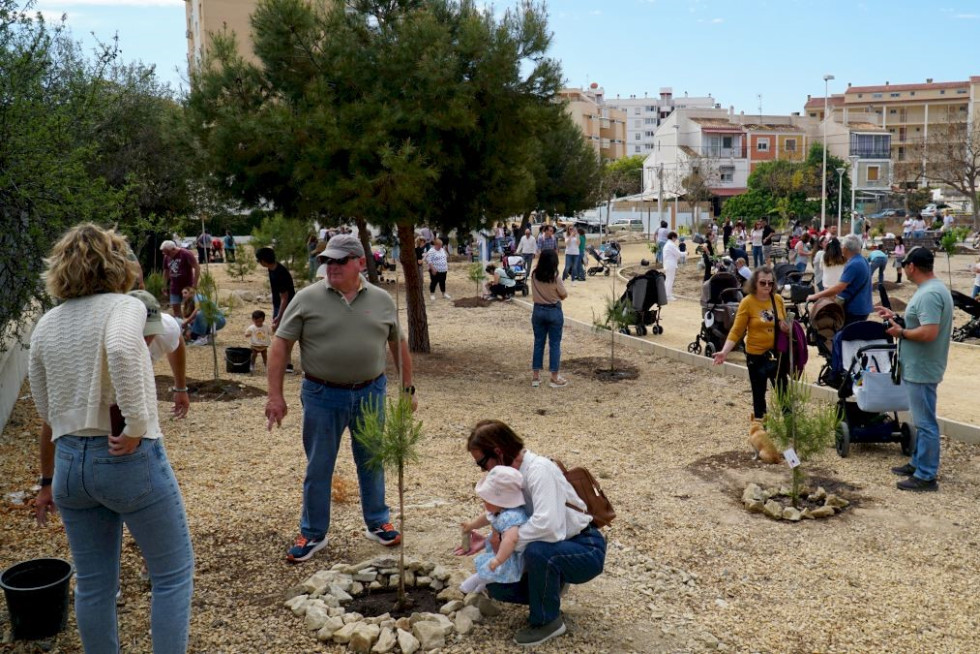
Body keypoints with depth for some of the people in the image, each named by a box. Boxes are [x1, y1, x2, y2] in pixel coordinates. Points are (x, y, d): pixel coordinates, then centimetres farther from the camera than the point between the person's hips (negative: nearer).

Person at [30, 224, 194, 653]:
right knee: (173, 571, 10)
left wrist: (48, 480, 23)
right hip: (128, 459, -6)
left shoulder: (45, 326, 9)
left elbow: (48, 415, 14)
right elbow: (121, 349, -33)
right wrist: (136, 424, -26)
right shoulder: (124, 306, -8)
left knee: (92, 583, 18)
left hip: (70, 461, 6)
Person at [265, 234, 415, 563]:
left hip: (371, 393, 2)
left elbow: (399, 344, 11)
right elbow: (280, 344, -4)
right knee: (318, 468, 8)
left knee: (372, 462, 14)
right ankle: (313, 534, 23)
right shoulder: (307, 298, -5)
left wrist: (408, 388, 11)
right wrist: (275, 395, -9)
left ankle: (377, 523, 32)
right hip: (322, 397, -2)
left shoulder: (382, 300, 2)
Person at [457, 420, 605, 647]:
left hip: (586, 550, -8)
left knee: (537, 551, -37)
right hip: (553, 551, 8)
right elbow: (517, 523, 7)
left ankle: (547, 620, -13)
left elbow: (546, 524, -39)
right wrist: (487, 542, -6)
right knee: (497, 586, -1)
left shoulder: (539, 470, -27)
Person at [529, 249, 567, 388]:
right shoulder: (555, 278, -18)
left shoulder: (534, 275, -5)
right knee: (554, 344, 5)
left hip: (538, 310, 4)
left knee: (538, 343, 12)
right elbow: (564, 295, -7)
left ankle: (535, 376, 16)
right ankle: (555, 378, 9)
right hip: (554, 311, -4)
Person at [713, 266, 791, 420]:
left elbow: (785, 324, 14)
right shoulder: (747, 302, -13)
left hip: (778, 353, 4)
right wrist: (724, 351, -24)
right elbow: (737, 330, -13)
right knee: (759, 395, 8)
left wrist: (787, 328, -10)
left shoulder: (778, 299, -1)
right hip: (757, 356, -4)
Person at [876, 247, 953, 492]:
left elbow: (929, 332, -30)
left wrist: (901, 332, -16)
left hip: (921, 370, -11)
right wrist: (896, 316, 18)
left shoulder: (929, 294, -23)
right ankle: (918, 463, 32)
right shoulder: (933, 288, 11)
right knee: (922, 421, 20)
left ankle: (926, 476, 5)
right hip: (918, 368, 11)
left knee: (925, 423, -3)